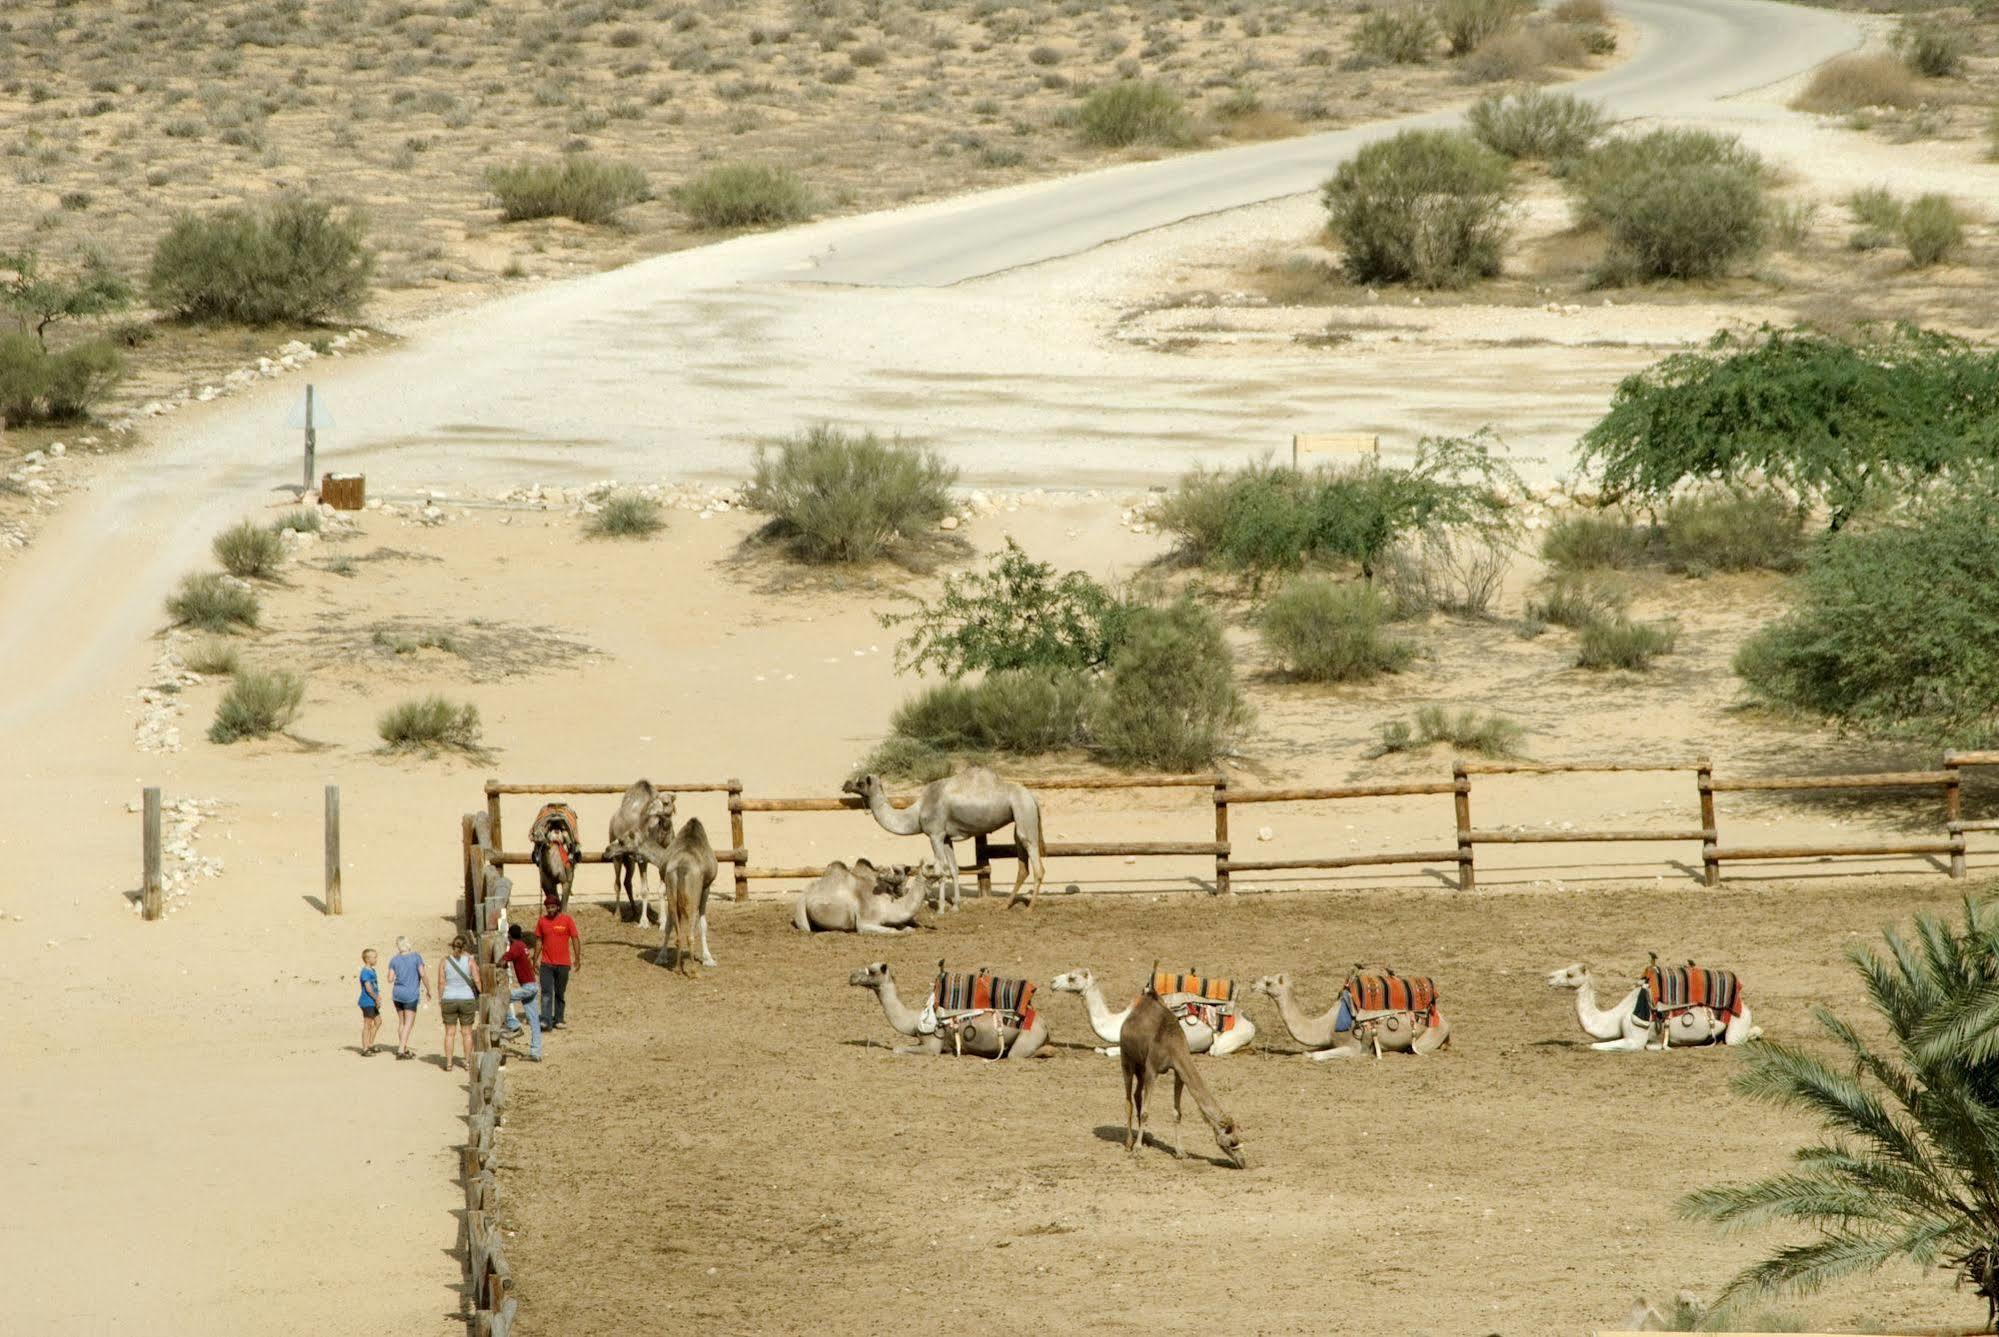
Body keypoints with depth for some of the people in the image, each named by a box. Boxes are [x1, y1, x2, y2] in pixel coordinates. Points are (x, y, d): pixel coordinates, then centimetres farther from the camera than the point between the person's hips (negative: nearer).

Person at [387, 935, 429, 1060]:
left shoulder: (394, 960, 1)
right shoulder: (416, 957, -8)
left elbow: (390, 979, 0)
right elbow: (423, 975, -12)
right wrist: (428, 990, 0)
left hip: (397, 993, 4)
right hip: (411, 994, -4)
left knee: (401, 1022, 16)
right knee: (409, 1023, -3)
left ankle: (405, 1048, 24)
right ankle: (401, 1050, -12)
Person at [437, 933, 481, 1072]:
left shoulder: (444, 962, -2)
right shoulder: (470, 961, -6)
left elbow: (441, 982, -4)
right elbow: (477, 980, -10)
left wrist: (440, 1000, 3)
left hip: (449, 1000, 0)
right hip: (467, 998, 0)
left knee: (449, 1032, 6)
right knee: (467, 1032, 10)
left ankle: (448, 1063, 4)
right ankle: (468, 1062, 14)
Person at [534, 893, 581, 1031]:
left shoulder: (567, 920, -2)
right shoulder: (542, 921, 5)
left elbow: (575, 940, 0)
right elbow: (538, 941, 11)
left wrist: (578, 958, -5)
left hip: (563, 964, -1)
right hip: (546, 964, 1)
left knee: (560, 993, 8)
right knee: (546, 992, -10)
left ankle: (558, 1020, 19)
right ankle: (546, 1021, -17)